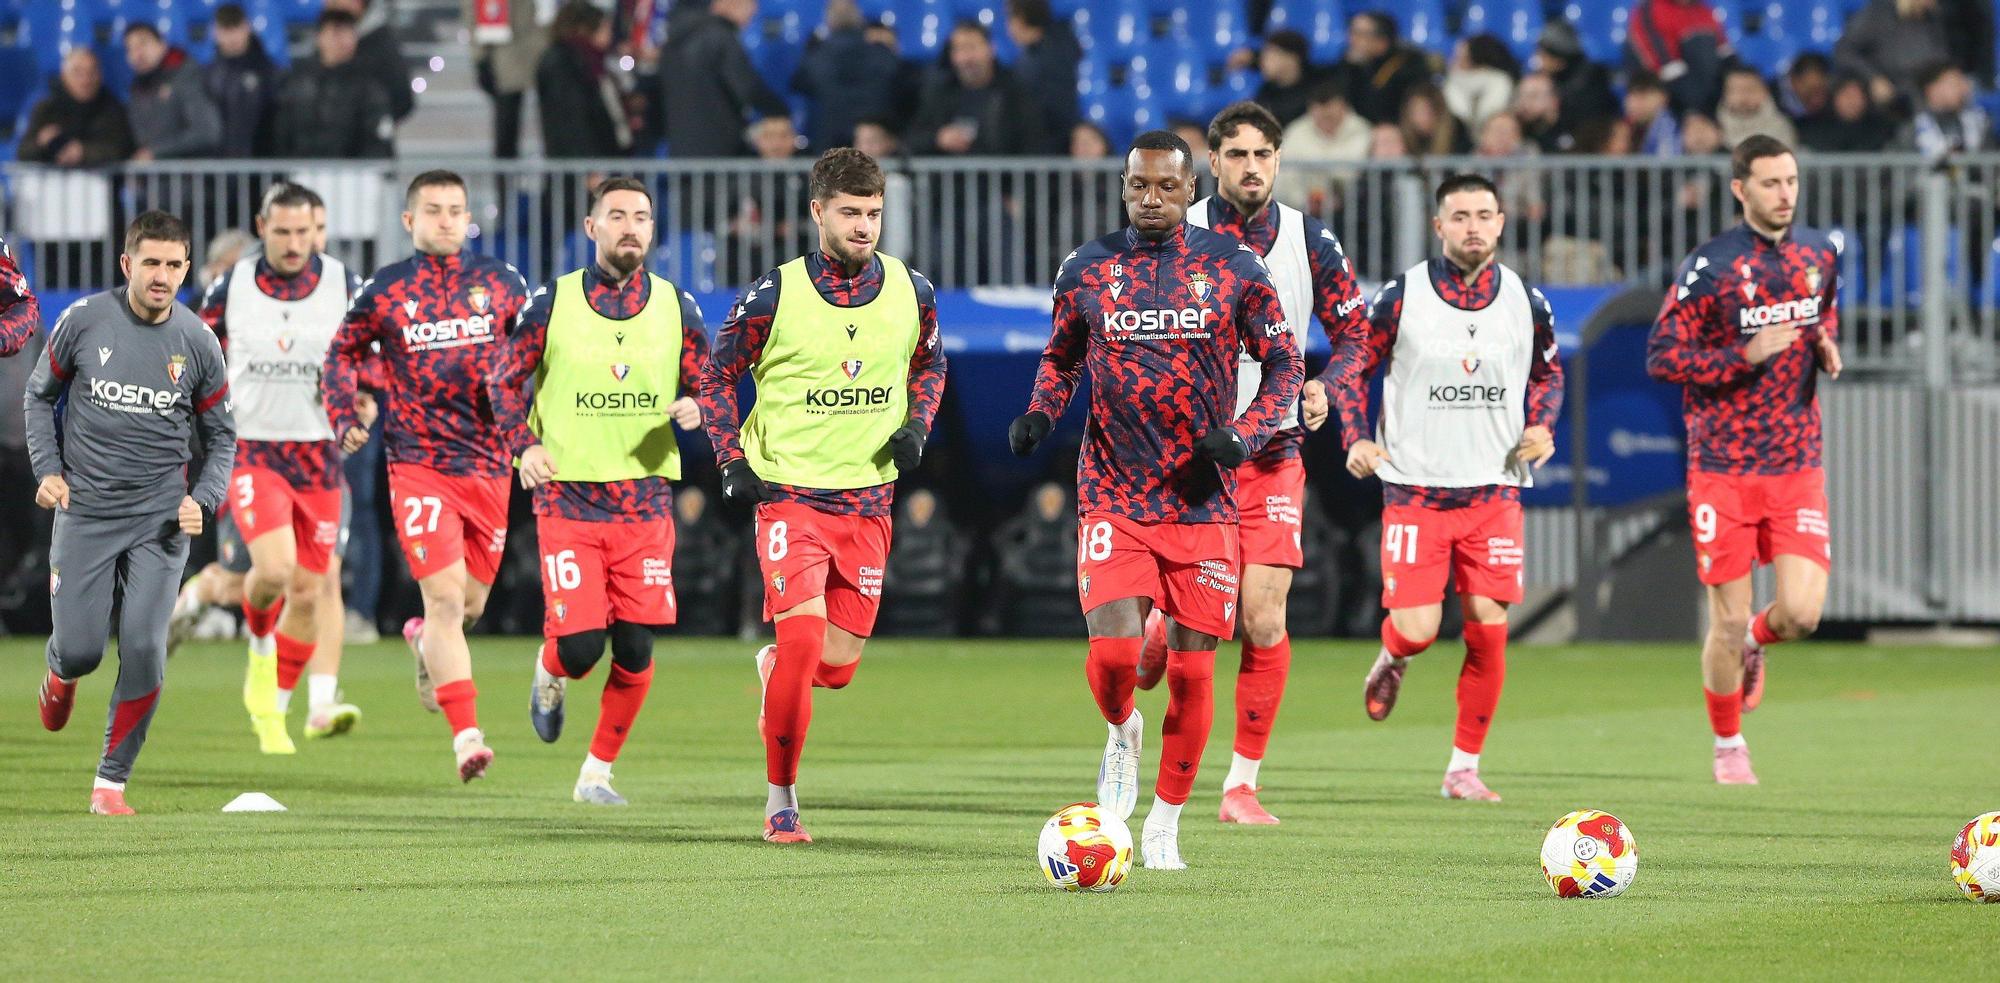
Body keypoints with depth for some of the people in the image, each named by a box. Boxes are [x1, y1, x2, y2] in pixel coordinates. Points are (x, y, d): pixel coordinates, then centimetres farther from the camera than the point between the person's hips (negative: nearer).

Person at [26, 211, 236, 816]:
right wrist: (48, 469, -1)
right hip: (84, 511, 0)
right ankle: (59, 676, 37)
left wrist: (202, 500, -5)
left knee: (144, 652, -11)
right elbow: (40, 394, 11)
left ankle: (111, 781, 4)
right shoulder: (84, 321, -4)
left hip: (161, 519, 0)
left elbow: (220, 434, 11)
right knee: (79, 651, -4)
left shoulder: (197, 342, -1)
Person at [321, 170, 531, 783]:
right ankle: (466, 737, -18)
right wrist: (343, 418, 3)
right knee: (445, 596, -15)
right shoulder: (385, 290, 2)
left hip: (487, 464, 3)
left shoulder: (500, 283, 6)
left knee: (470, 604, 12)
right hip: (418, 463, -3)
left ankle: (424, 640, 48)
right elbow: (343, 353, 16)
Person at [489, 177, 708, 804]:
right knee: (579, 646, -11)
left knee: (635, 651, -3)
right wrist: (524, 445, -9)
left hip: (646, 502, 2)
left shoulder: (676, 306, 5)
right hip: (567, 498, -2)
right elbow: (505, 381, 7)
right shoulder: (553, 303, -1)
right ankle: (549, 678, 27)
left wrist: (694, 408, -11)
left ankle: (598, 771, 16)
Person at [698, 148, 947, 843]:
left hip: (867, 499, 4)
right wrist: (733, 462, -6)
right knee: (804, 637, -18)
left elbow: (930, 363, 20)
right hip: (788, 492, -4)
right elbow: (717, 375, 4)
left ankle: (773, 669, 43)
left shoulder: (911, 292, 2)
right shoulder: (773, 296, -8)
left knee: (838, 665, 4)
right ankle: (780, 801, -5)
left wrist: (916, 425, 2)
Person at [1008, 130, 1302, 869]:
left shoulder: (1233, 268, 1)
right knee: (1113, 650, -17)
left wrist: (1243, 434, -10)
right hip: (1113, 496, 0)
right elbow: (1061, 357, 18)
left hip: (1203, 501, 0)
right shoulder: (1087, 269, 4)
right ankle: (1121, 733, 19)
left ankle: (1165, 827, 15)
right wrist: (1040, 414, -2)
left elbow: (1285, 365, 6)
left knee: (1192, 667, 0)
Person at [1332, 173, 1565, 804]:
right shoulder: (1400, 297, -5)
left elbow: (1548, 373, 20)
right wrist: (1357, 439, -11)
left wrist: (1541, 426, 0)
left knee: (1489, 627, -5)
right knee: (1417, 629, -11)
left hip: (1495, 490, 2)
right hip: (1415, 487, -2)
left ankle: (1464, 767, 9)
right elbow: (1348, 367, 3)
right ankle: (1391, 658, 29)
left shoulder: (1526, 302, 4)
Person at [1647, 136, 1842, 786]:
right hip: (1724, 470, -3)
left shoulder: (1820, 255, 6)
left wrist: (1829, 353, 1)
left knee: (1802, 612, -10)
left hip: (1798, 467, 3)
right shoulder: (1709, 266, -10)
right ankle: (1728, 748, 23)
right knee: (1729, 621, 0)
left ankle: (1755, 644, 27)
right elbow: (1661, 358, -9)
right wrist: (1746, 355, -21)